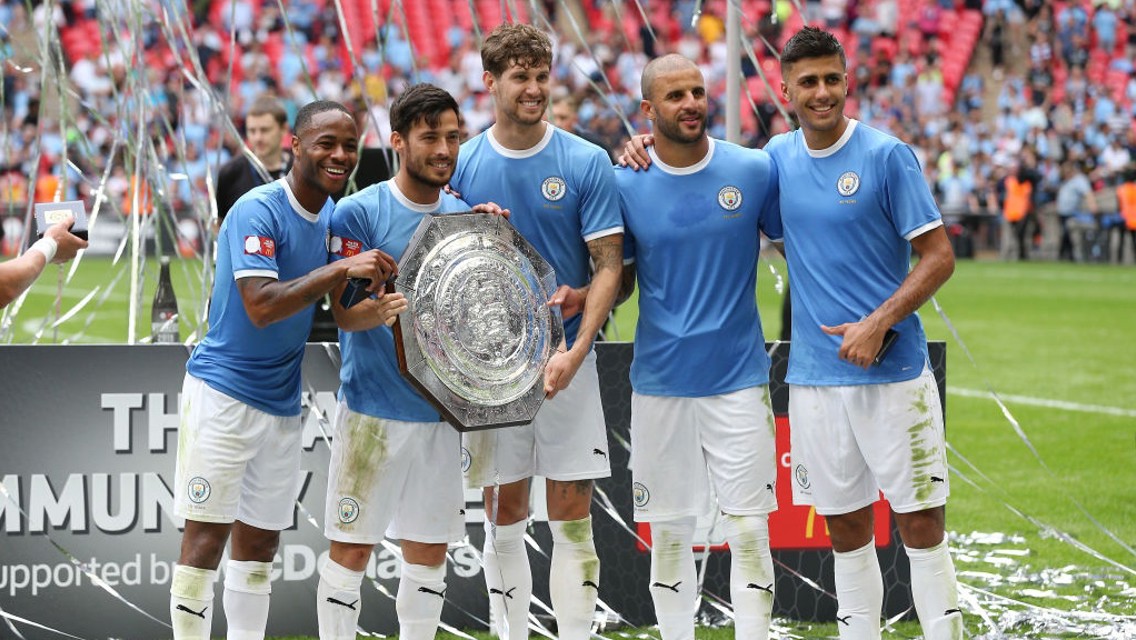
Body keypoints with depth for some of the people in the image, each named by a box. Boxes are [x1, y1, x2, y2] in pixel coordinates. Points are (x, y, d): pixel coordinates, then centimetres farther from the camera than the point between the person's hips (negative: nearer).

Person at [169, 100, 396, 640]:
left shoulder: (333, 214, 7)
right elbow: (261, 306, -26)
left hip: (282, 402, 8)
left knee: (259, 545, 12)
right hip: (223, 391, -7)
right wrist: (340, 269, -31)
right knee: (205, 540, -6)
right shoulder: (257, 211, -16)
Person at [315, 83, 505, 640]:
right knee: (350, 551, -3)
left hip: (441, 410, 5)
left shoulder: (462, 214, 7)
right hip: (372, 410, -5)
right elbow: (343, 312, -12)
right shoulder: (359, 212, -8)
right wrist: (377, 312, -35)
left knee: (429, 553, 10)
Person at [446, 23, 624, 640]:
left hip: (566, 362, -2)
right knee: (503, 516, 7)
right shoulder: (462, 163, 3)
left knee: (572, 515, -1)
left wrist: (575, 351, -17)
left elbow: (608, 264, -5)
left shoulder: (586, 163, -3)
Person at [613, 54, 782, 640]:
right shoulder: (625, 186, 0)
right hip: (660, 384, 1)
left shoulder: (755, 172, -2)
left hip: (739, 378, -1)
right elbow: (620, 279, 10)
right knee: (668, 536, 8)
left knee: (749, 532, -3)